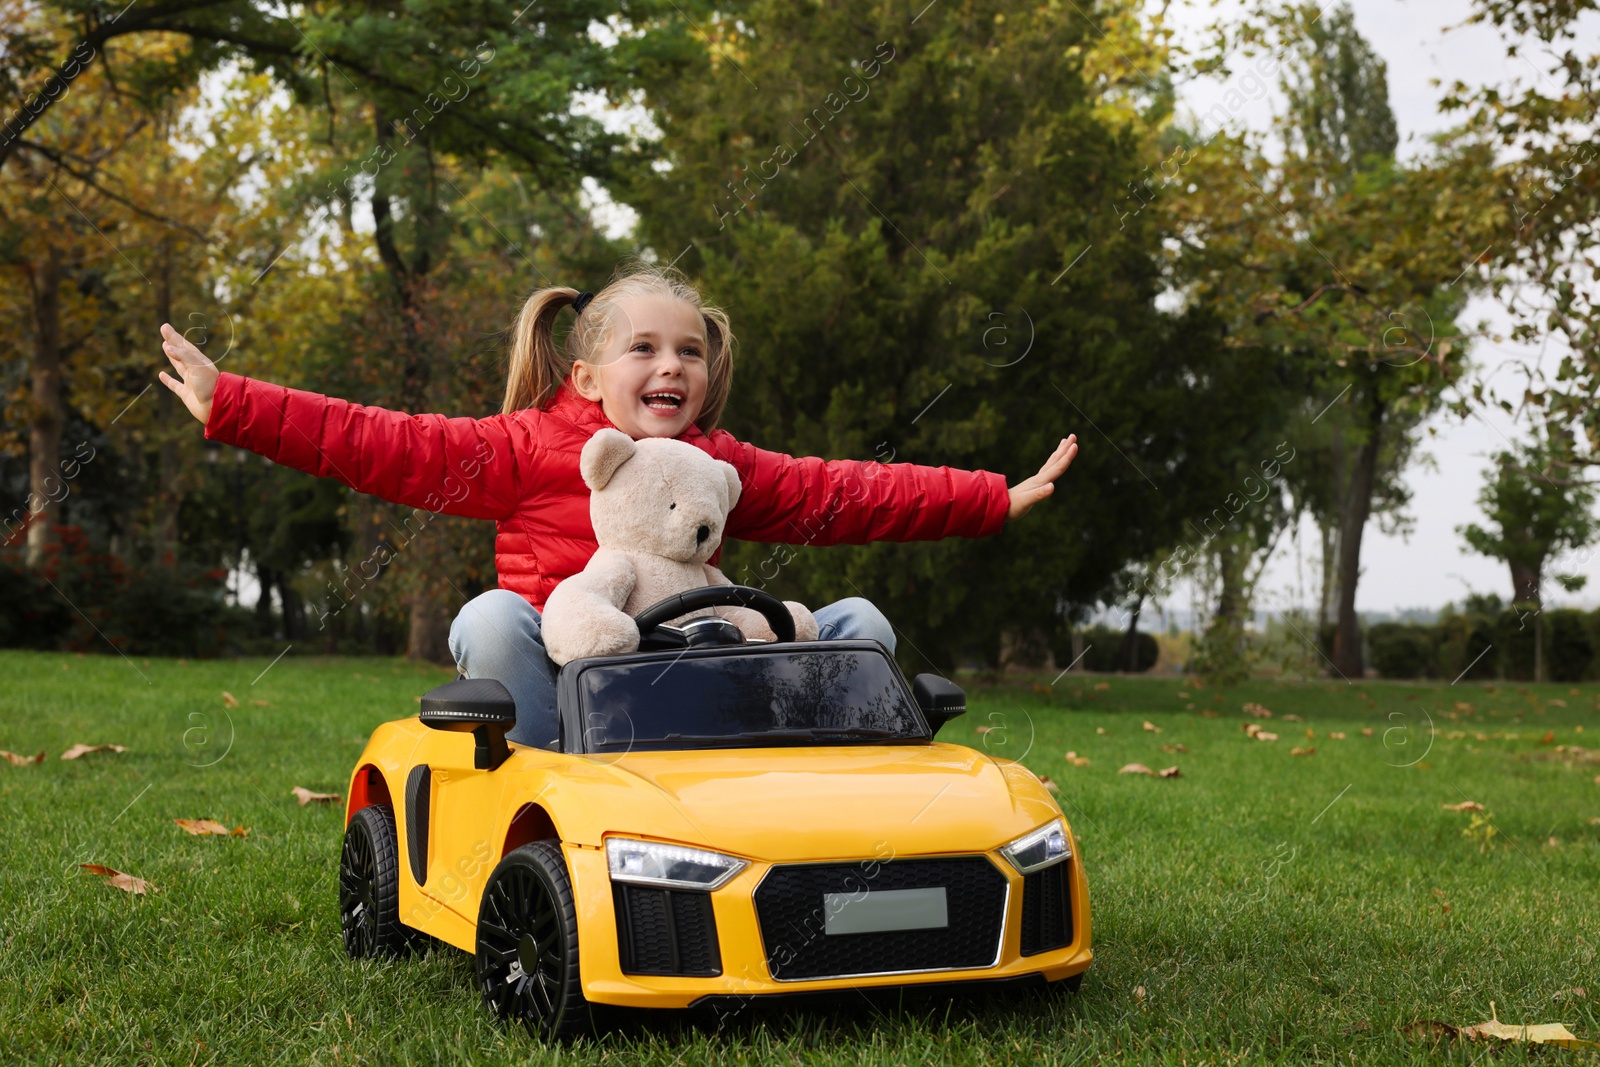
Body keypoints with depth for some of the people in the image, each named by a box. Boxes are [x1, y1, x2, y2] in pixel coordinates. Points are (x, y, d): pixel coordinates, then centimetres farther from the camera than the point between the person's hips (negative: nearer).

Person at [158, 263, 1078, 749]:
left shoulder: (724, 466, 11)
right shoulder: (529, 447, -1)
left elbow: (845, 495, 13)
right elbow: (390, 447, -6)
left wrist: (998, 500, 12)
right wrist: (231, 405, -13)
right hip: (556, 685, -3)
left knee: (859, 622, -8)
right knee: (491, 619, -35)